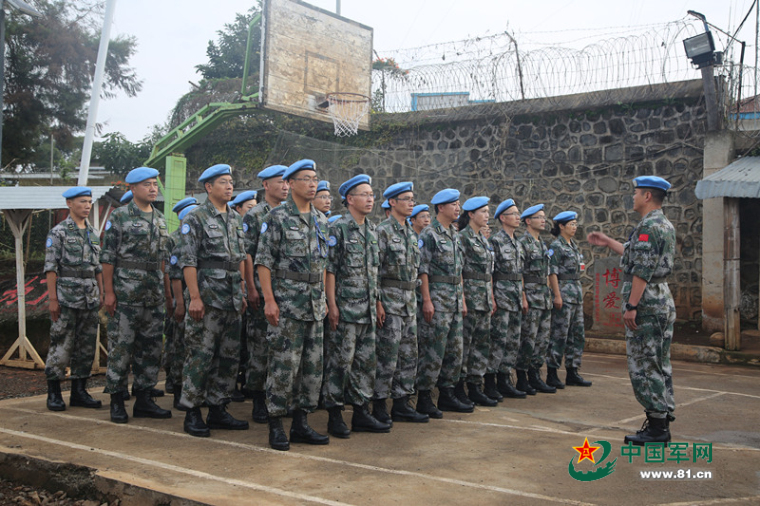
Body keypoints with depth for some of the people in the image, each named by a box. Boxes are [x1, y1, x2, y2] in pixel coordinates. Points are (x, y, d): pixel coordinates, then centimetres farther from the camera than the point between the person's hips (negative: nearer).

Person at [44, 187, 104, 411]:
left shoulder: (93, 233, 15)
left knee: (86, 347, 7)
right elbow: (51, 267, -7)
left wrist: (101, 293, 11)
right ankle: (54, 393, 7)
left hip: (90, 300, 6)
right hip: (66, 298, -6)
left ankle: (79, 392, 15)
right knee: (61, 346, -3)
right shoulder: (58, 232, -3)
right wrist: (52, 299, -13)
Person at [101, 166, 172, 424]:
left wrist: (163, 288, 14)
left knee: (151, 345, 8)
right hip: (126, 292, -6)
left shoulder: (160, 218, 14)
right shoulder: (119, 216, -3)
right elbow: (108, 257, -7)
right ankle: (116, 401, 7)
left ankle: (144, 400, 17)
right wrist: (109, 292, -12)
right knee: (121, 345, -2)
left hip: (155, 293, 6)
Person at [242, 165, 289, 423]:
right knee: (259, 345, -2)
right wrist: (251, 289, -13)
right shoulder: (254, 216, -2)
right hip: (262, 291, -5)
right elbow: (246, 255, -7)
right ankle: (258, 400, 6)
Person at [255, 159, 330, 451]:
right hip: (287, 303, -6)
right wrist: (269, 299, -15)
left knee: (313, 364, 8)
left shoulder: (321, 220, 14)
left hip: (315, 305, 7)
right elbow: (263, 261, -9)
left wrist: (324, 298, 15)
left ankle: (301, 423, 18)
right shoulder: (277, 218, -5)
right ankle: (276, 425, 7)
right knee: (284, 364, -5)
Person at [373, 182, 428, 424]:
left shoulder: (411, 233, 16)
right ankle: (379, 406, 4)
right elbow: (374, 270, -13)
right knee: (388, 354, -6)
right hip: (390, 297, -8)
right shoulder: (382, 231, -8)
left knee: (409, 354, 9)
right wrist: (377, 302, -18)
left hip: (409, 299, 8)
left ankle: (401, 404, 18)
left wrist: (414, 301, 18)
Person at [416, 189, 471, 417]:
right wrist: (427, 300, -19)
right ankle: (423, 399, 3)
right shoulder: (429, 234, -9)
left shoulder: (454, 235, 16)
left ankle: (447, 395, 21)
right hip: (437, 297, -8)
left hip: (454, 298, 9)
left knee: (454, 349, 11)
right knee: (433, 350, -6)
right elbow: (422, 269, -14)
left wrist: (462, 299, 16)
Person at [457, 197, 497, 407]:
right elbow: (458, 270, -14)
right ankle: (458, 388, 6)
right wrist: (462, 299, -18)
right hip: (470, 296, -9)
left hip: (484, 298, 9)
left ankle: (475, 387, 15)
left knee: (482, 342, 9)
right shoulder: (462, 237, -10)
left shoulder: (483, 239, 17)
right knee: (464, 342, -3)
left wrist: (491, 297, 18)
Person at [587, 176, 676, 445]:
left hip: (646, 305, -10)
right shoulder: (665, 226, 17)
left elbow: (642, 270, -22)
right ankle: (663, 422, 20)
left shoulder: (649, 226, -16)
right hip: (663, 302, 10)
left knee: (643, 366, -4)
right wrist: (608, 242, 35)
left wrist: (631, 306, -21)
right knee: (660, 365, 13)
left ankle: (656, 427, 0)